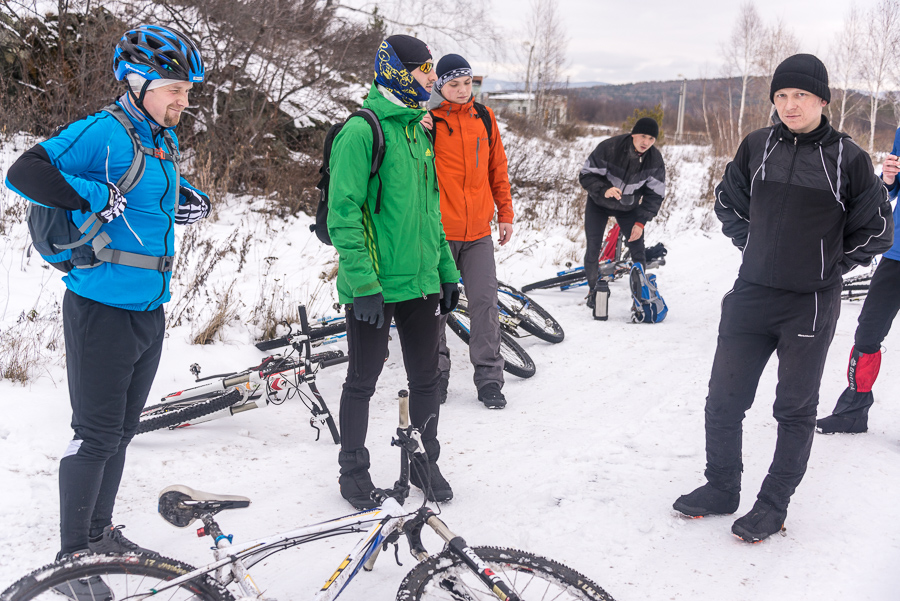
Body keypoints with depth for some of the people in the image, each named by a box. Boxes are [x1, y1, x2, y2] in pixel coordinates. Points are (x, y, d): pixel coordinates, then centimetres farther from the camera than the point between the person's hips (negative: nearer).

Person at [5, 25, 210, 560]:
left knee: (122, 430, 17)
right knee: (97, 434, -1)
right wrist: (95, 197, -26)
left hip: (150, 310, 9)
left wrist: (191, 201, 10)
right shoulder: (104, 132, -13)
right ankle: (75, 552, 14)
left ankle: (100, 533, 32)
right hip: (103, 309, -8)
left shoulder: (164, 143, 13)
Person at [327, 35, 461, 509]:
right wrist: (363, 282, -22)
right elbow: (343, 212, -17)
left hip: (420, 282, 7)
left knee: (425, 379, 14)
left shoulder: (419, 131, 13)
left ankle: (425, 463, 32)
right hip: (374, 287, -7)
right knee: (362, 381, 8)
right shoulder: (361, 130, -12)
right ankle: (353, 470, 25)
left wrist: (446, 270, 16)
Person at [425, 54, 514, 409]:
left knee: (485, 303, 2)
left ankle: (489, 379, 11)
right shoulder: (428, 118, -3)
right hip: (439, 231, -3)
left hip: (479, 232, 3)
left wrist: (505, 213, 12)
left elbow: (497, 168, 14)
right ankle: (436, 374, 23)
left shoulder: (484, 117, 9)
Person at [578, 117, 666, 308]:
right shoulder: (609, 147, -30)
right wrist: (604, 190, -40)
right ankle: (593, 290, 16)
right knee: (593, 249, -7)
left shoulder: (655, 160, -19)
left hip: (629, 206, 2)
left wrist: (641, 222, -19)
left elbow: (655, 195, -10)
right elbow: (586, 174, -22)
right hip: (599, 203, -2)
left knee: (638, 251, -6)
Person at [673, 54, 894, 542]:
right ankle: (721, 488, 26)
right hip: (750, 297, 3)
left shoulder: (848, 158, -6)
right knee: (723, 401, 7)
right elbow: (728, 203, 18)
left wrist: (828, 268, 3)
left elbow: (875, 230, 4)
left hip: (811, 306, -3)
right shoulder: (757, 146, 2)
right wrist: (755, 249, 11)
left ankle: (774, 504, 22)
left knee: (795, 409, 8)